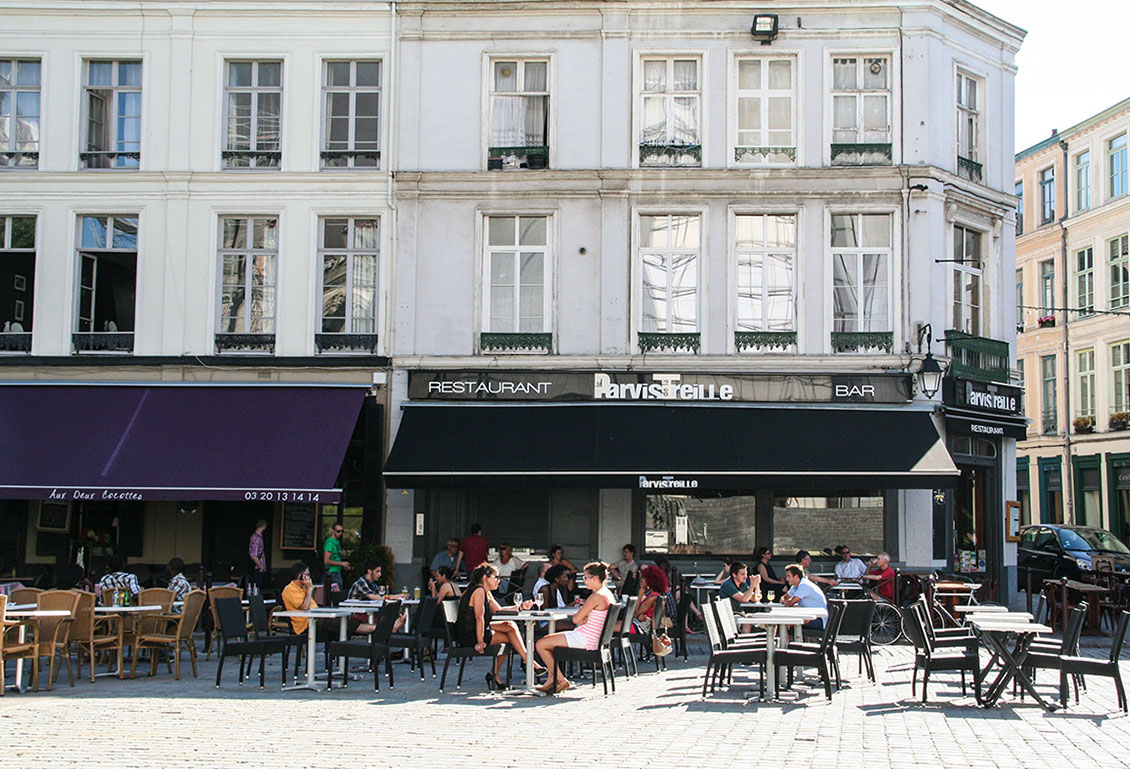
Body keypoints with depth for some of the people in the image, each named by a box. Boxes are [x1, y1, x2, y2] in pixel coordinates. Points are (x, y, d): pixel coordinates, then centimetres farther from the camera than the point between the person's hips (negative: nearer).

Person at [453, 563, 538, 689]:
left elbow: (499, 611, 17)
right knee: (510, 638, -9)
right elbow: (479, 618, -21)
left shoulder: (486, 593, 15)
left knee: (510, 626, 7)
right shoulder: (479, 591, -16)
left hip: (475, 630, 10)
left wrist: (521, 606, 9)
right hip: (469, 636, -10)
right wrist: (480, 642, -24)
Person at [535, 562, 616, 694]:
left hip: (585, 639, -11)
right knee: (548, 639, 22)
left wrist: (580, 614, 2)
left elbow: (575, 619, -20)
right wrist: (583, 619, 0)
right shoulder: (608, 594, 10)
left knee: (541, 645, -5)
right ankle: (553, 680, 18)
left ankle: (561, 680, 3)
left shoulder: (596, 596, -21)